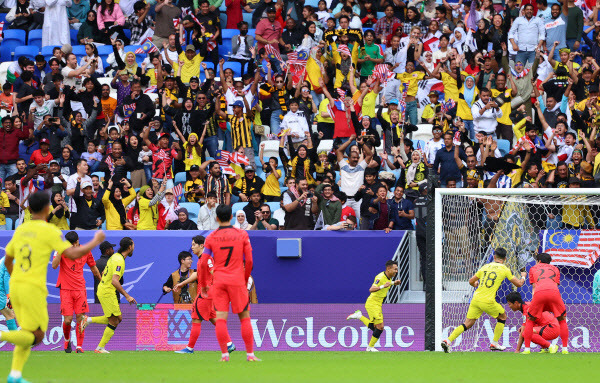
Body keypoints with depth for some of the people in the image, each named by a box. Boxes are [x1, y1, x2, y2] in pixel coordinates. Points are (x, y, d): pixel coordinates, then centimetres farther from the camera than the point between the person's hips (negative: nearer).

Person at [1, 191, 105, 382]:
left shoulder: (20, 230, 12)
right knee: (35, 337, -2)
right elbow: (73, 254, -13)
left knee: (28, 335, 15)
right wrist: (96, 241, 2)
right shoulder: (49, 231, -8)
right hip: (34, 288, -7)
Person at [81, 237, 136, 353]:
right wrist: (127, 296, -26)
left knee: (118, 318, 15)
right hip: (108, 292, -9)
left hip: (102, 290, 9)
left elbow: (103, 273, 22)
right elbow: (114, 281, -28)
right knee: (114, 322, -2)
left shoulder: (115, 256, 11)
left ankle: (88, 320, 13)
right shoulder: (119, 261, -19)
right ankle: (100, 348, 2)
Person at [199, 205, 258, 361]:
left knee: (220, 318, -1)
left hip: (218, 282, 0)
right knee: (244, 317, 6)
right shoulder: (242, 235, 2)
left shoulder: (211, 237, 2)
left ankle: (224, 354, -7)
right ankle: (250, 354, 4)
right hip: (237, 281, 0)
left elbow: (203, 263, 2)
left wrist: (203, 284, 14)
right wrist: (246, 279, 16)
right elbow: (249, 261, 2)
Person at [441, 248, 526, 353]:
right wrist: (523, 277, 32)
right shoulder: (504, 269, 4)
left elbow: (471, 281, 21)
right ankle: (494, 344, 19)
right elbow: (519, 284, 9)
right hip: (487, 301, -4)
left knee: (467, 324, 7)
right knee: (502, 317, 21)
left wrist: (476, 284, 45)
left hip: (475, 299, 4)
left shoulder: (485, 267, 15)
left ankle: (448, 341, -8)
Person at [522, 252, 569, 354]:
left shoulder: (533, 269, 32)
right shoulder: (555, 269, 35)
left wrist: (532, 305, 20)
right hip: (554, 292, 1)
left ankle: (527, 349, 9)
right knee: (562, 320, 19)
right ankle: (565, 349, 10)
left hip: (539, 292, -1)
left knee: (530, 320, 17)